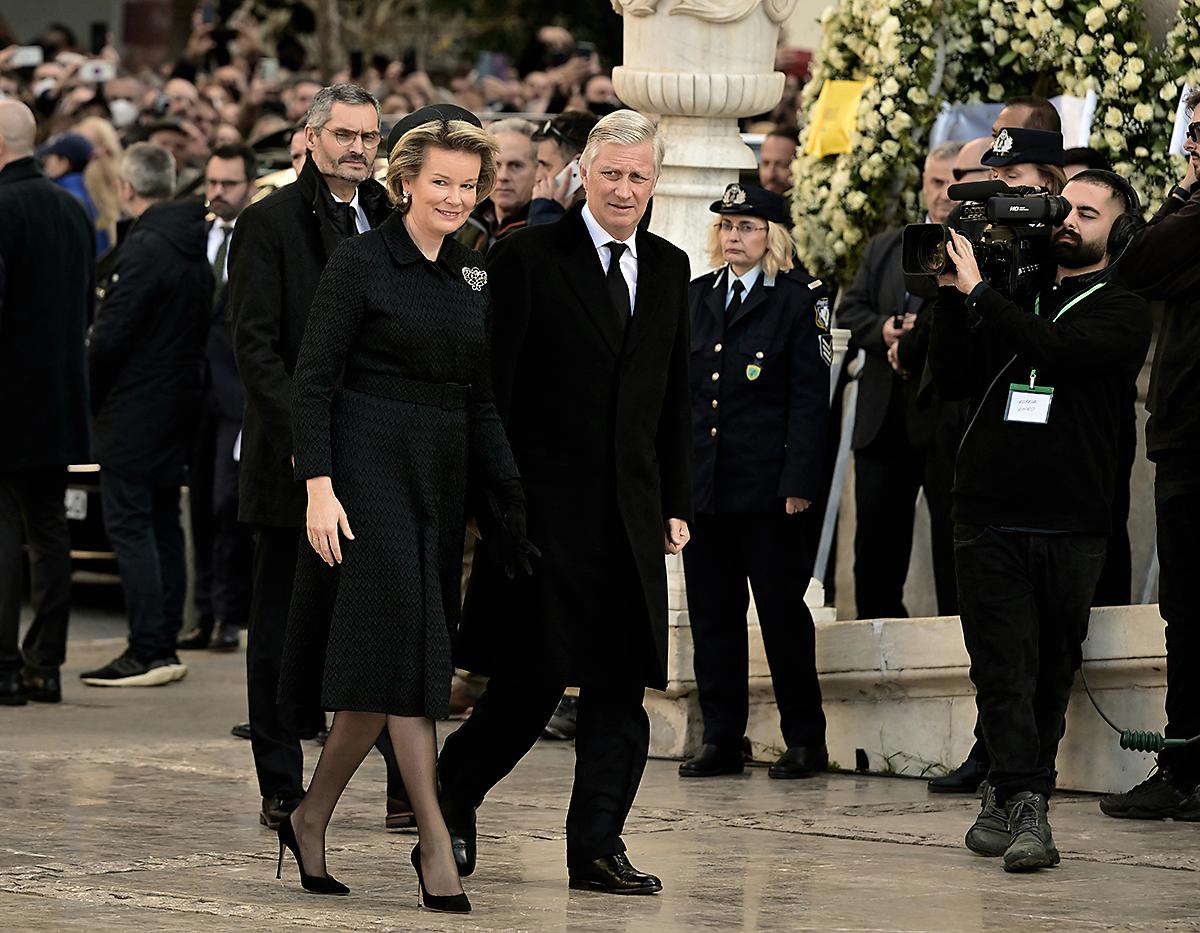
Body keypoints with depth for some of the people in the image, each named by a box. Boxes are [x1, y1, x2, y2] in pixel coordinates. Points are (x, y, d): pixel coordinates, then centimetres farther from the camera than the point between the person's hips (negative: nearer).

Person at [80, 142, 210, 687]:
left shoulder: (144, 249, -18)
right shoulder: (194, 246, 10)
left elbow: (110, 335, -18)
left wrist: (89, 395, -5)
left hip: (133, 412, -9)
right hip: (178, 405, 9)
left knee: (129, 525, -7)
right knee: (163, 526, 13)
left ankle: (147, 651, -10)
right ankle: (164, 646, 16)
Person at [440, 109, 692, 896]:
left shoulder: (669, 269, 13)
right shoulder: (529, 256, -4)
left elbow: (675, 397, 16)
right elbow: (494, 385, -6)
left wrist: (677, 502, 11)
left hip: (632, 515, 5)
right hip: (546, 506, -5)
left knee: (621, 686, 3)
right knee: (533, 681, -4)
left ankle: (598, 847, 9)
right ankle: (450, 795, 17)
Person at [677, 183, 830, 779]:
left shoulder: (800, 300, -1)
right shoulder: (694, 298, 14)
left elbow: (810, 398, -6)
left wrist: (800, 481, -14)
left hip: (767, 484, -5)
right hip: (701, 483, 5)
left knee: (783, 613, -1)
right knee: (711, 615, 7)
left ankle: (805, 740, 7)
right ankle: (721, 740, 13)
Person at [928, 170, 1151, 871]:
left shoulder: (1122, 313, 3)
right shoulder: (1011, 297, 15)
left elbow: (1057, 350, -17)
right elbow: (954, 382, 8)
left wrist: (976, 291, -14)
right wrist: (951, 298, -2)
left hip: (1071, 525, -2)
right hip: (989, 516, 2)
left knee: (1050, 677, 5)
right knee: (1004, 670, -9)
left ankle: (1011, 801, 17)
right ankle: (1025, 809, -15)